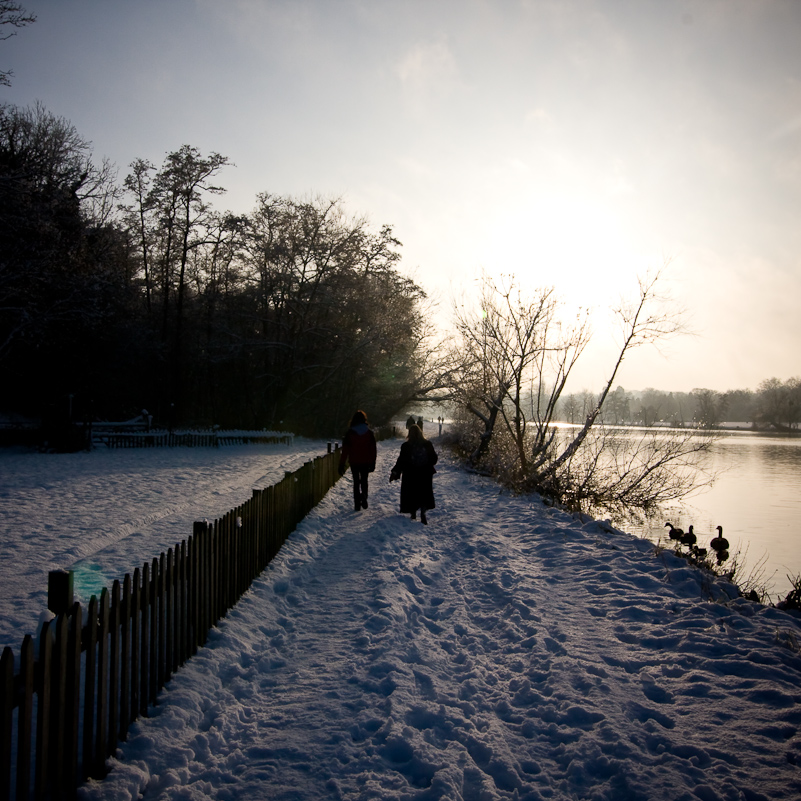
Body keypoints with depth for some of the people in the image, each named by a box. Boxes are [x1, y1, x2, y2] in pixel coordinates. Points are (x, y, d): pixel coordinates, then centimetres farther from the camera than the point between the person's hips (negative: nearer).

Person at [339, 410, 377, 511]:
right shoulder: (369, 433, -3)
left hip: (354, 462, -1)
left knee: (356, 482, 9)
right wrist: (372, 463, 9)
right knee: (364, 480, 18)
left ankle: (357, 504, 6)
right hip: (366, 462, 1)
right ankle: (364, 498, -3)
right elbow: (373, 450, 1)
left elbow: (345, 450, -7)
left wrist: (342, 465, -1)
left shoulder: (349, 433, -8)